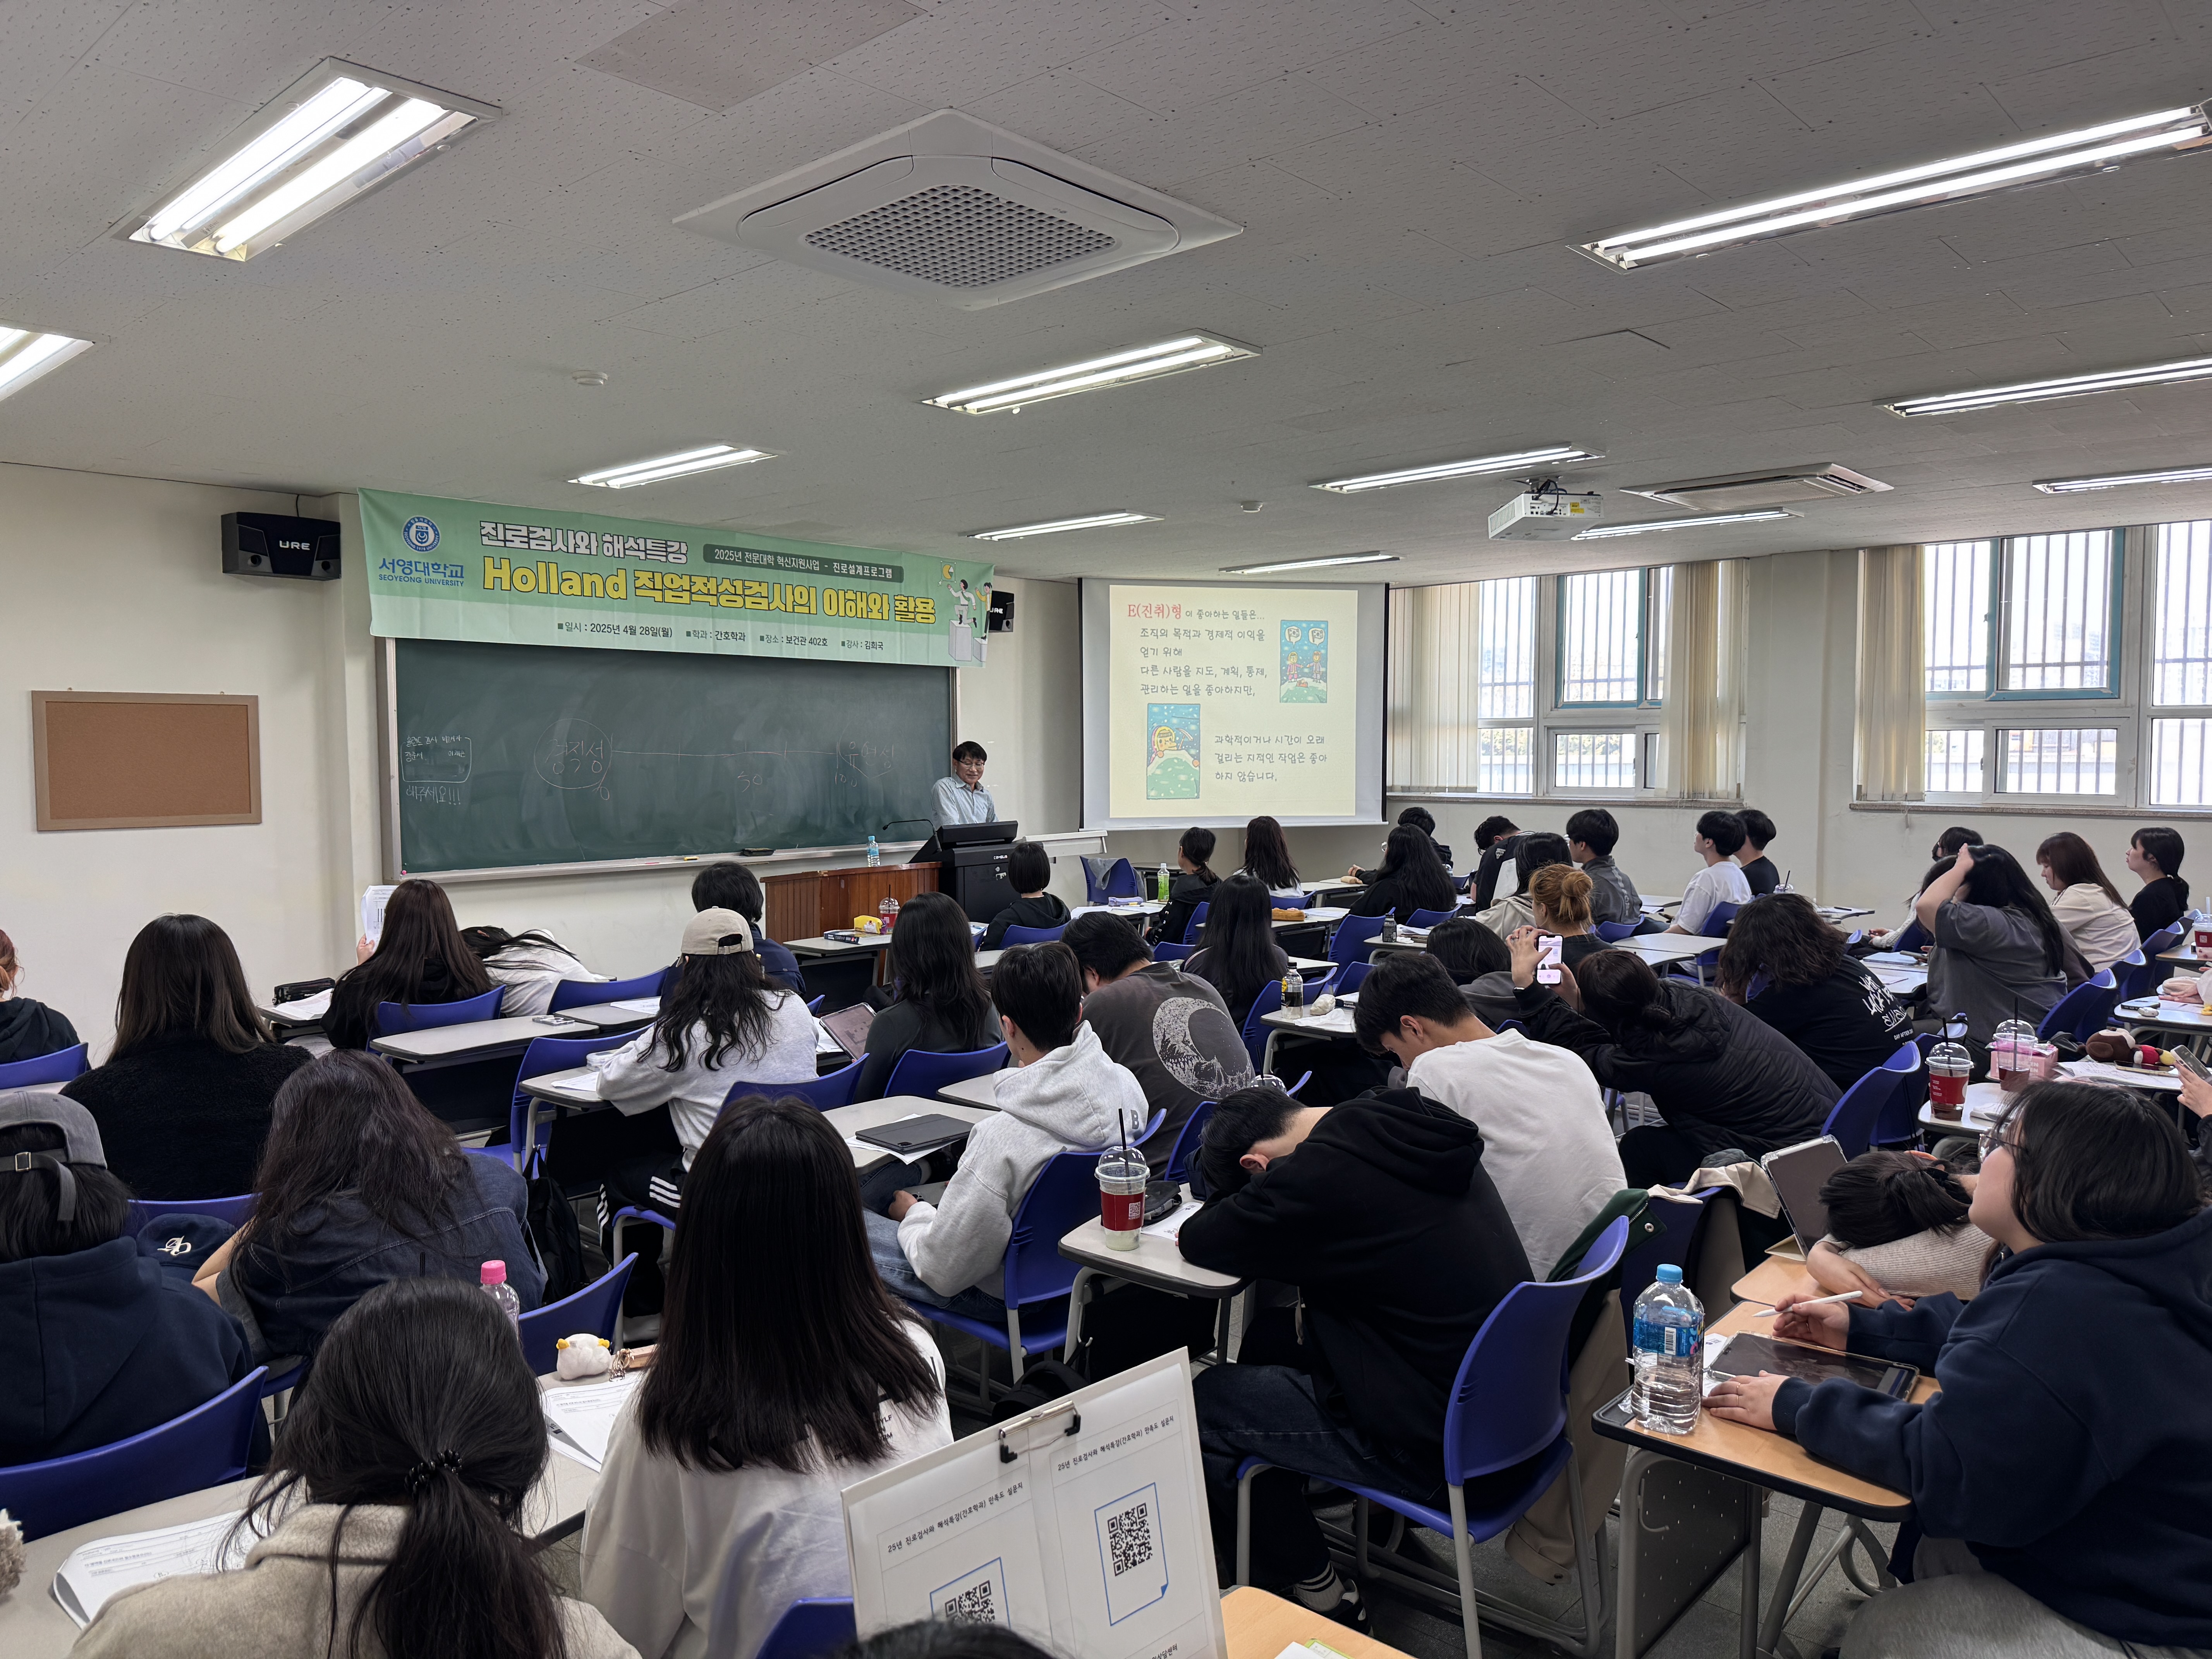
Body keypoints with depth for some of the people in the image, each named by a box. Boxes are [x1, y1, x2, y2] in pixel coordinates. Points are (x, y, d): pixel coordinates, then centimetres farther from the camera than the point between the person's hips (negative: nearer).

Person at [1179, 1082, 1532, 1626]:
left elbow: (1198, 1242, -8)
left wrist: (1245, 1195, 10)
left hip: (1436, 1453, -9)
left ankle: (1324, 1599, 19)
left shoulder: (1318, 1175, -23)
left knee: (1206, 1400, 4)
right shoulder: (1412, 1128, 2)